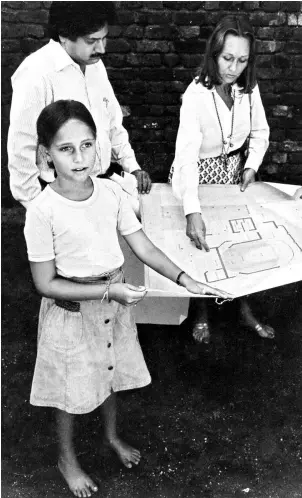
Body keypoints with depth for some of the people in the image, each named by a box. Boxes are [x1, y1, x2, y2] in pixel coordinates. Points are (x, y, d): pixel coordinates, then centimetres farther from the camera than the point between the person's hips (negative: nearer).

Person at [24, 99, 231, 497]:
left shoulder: (111, 192, -11)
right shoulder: (43, 211, -25)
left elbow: (143, 247, -4)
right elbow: (46, 284, -20)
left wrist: (185, 279, -16)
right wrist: (109, 290, -25)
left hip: (114, 302, 5)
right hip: (72, 312, -4)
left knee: (110, 372, 25)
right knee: (71, 391, 16)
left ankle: (112, 435, 55)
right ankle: (67, 459, 45)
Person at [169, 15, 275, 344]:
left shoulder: (249, 88, -10)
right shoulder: (196, 95, -26)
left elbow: (260, 133, 7)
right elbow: (187, 152, -38)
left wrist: (252, 165, -10)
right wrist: (192, 211, -49)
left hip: (233, 172, 4)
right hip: (196, 174, -4)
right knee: (200, 244, 3)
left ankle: (243, 309, 27)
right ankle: (199, 310, 26)